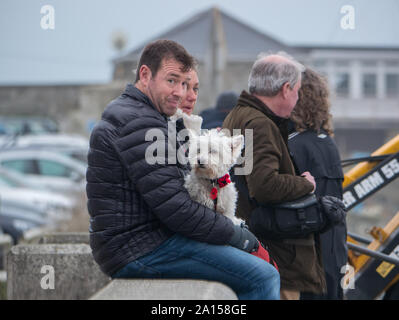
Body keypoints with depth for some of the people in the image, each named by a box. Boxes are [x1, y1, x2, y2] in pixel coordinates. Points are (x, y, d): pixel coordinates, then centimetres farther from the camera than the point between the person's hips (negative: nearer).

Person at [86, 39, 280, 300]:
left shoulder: (127, 114, 20)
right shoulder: (139, 124, -15)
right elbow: (175, 208, -19)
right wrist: (243, 237, -8)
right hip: (141, 251, -11)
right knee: (263, 276, -18)